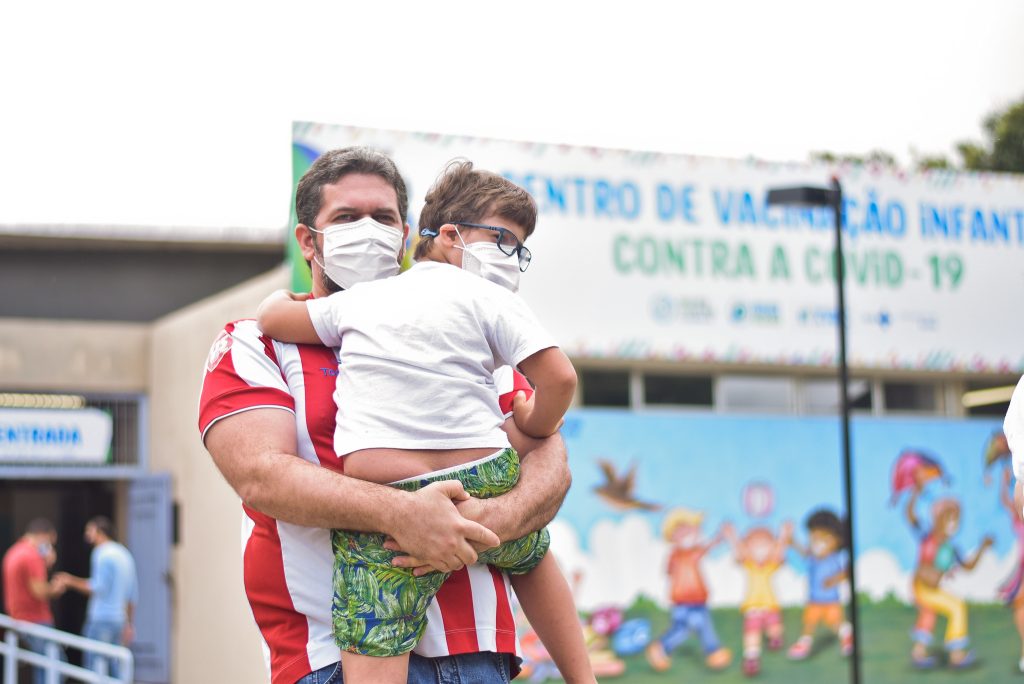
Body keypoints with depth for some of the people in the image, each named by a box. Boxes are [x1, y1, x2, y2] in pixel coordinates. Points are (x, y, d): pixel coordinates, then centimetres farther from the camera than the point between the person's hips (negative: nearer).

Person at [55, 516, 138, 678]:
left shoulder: (102, 554, -9)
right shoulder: (124, 554, 18)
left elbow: (100, 588, -17)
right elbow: (133, 594, 20)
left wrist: (72, 582, -8)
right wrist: (130, 625, 24)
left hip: (101, 618, -9)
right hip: (118, 619, 9)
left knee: (95, 667, -9)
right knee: (115, 669, 11)